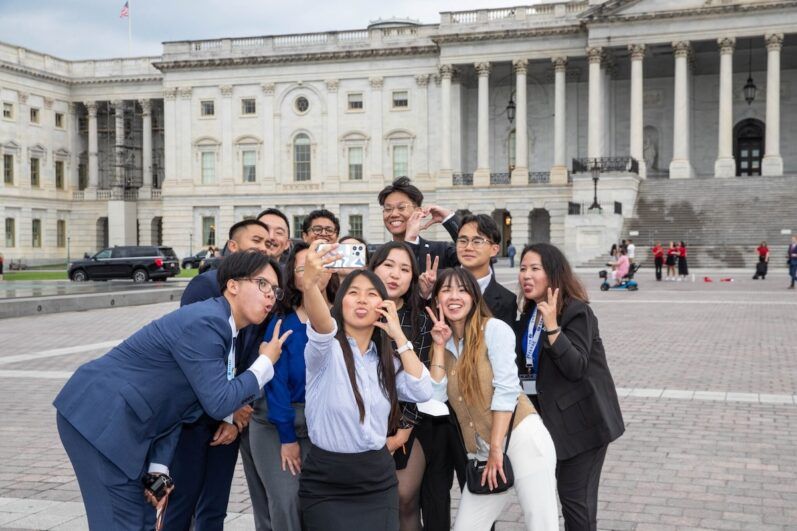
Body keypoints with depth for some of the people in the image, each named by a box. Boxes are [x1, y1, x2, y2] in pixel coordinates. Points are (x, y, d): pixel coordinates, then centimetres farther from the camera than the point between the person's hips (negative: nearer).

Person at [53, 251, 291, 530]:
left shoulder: (222, 328, 11)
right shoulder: (204, 323, -19)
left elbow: (178, 409, 12)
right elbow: (218, 402, -19)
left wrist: (159, 466, 5)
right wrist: (266, 362, -6)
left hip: (121, 422, 10)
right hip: (99, 417, -10)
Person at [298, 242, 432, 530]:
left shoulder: (385, 357, 8)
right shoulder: (327, 349, -9)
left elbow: (422, 392, -6)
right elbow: (321, 325, -33)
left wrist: (399, 337, -6)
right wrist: (310, 284, -54)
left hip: (378, 480, 5)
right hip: (326, 485, -4)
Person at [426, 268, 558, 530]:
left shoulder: (494, 329, -4)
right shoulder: (444, 343, 12)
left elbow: (506, 389, -11)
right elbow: (436, 398, 0)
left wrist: (497, 448, -14)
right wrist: (439, 347, -2)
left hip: (522, 437, -5)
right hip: (482, 452, 6)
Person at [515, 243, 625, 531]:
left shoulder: (577, 312, -16)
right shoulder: (529, 313, 9)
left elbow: (576, 368, -26)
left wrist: (553, 326, -33)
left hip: (581, 420, -8)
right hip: (550, 417, 8)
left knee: (575, 497, -3)